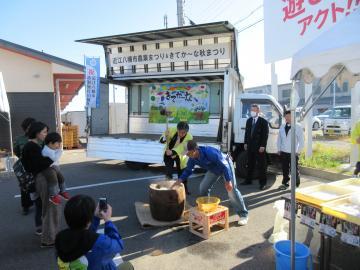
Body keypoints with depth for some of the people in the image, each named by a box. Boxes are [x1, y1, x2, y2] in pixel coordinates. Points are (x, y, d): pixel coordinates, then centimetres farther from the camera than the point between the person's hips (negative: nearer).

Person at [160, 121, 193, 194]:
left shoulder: (189, 137, -29)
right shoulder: (172, 130, -27)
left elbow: (181, 148, -39)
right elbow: (162, 140, -19)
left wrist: (172, 152, -58)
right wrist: (165, 136, -43)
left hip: (180, 156, 0)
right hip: (168, 154, 1)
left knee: (182, 173, 9)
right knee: (168, 172, 0)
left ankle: (185, 188, 31)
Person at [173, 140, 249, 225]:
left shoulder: (209, 152, -40)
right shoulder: (192, 158, -18)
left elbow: (224, 165, -34)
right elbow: (188, 170, -1)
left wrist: (228, 181, -34)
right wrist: (180, 179, -15)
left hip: (225, 165, -7)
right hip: (213, 169, 7)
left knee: (231, 190, -11)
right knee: (203, 187, 1)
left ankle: (243, 215, 2)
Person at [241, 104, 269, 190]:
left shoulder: (263, 122, -5)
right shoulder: (249, 120, 13)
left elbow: (265, 135, -9)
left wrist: (262, 146, -15)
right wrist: (245, 143, 7)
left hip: (259, 147, -5)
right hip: (250, 146, 6)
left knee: (261, 166, 0)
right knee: (250, 164, 13)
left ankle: (262, 183, 6)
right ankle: (248, 180, 23)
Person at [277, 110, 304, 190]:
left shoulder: (298, 126, -5)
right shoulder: (282, 127, 9)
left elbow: (301, 140, -6)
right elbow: (279, 139, 13)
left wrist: (298, 151, -9)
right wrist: (279, 149, 8)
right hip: (283, 152, 5)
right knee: (284, 169, 12)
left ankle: (296, 185, 15)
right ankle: (285, 183, 25)